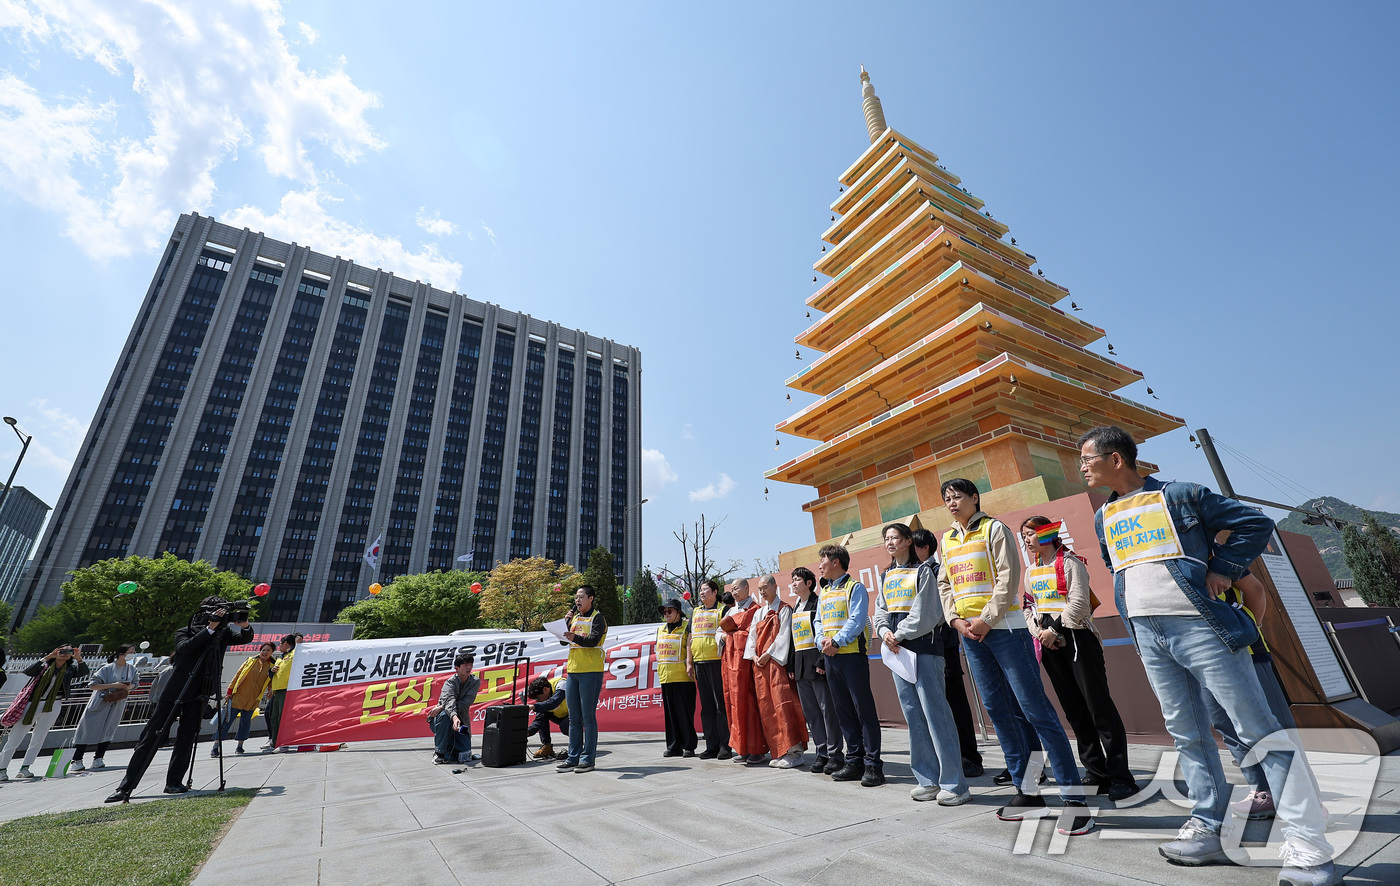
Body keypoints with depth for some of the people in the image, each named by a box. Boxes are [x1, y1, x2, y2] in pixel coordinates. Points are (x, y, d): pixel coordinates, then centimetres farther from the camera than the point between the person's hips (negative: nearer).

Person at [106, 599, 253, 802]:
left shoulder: (223, 632, 3)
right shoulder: (184, 632, -4)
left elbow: (246, 638, -4)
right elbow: (185, 648, -23)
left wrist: (244, 625, -26)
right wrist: (210, 629, -32)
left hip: (198, 695, 2)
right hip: (175, 691, -2)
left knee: (187, 738, 4)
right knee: (151, 736, 2)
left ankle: (174, 782, 13)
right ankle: (125, 787, 11)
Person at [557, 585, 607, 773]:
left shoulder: (597, 618, -4)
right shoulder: (574, 617, 16)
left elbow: (594, 640, -19)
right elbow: (564, 640, 11)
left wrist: (575, 637, -35)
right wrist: (567, 622, -2)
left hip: (591, 671, -7)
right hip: (572, 671, 7)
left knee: (588, 716, -3)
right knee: (574, 717, 10)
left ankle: (587, 759, 4)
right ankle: (573, 757, 17)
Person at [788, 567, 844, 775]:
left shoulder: (818, 604, -6)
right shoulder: (794, 610, 17)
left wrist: (822, 662, -18)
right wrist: (791, 666, 13)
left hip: (817, 663, -8)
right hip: (800, 666, 8)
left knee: (827, 709, -3)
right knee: (811, 712, 10)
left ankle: (835, 754, 6)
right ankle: (822, 753, 18)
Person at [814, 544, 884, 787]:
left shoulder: (855, 588, -5)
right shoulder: (824, 593, 18)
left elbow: (857, 620, -15)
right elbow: (818, 621, 17)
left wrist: (836, 641, -18)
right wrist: (823, 641, -1)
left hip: (852, 655, -7)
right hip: (830, 658, 8)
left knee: (864, 710, -3)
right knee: (844, 711, 11)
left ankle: (873, 765, 4)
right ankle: (854, 762, 20)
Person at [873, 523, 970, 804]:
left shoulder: (923, 572, -3)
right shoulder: (886, 576, 17)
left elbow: (924, 613, -11)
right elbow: (880, 611, 13)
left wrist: (900, 634, -12)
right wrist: (885, 632, -5)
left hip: (924, 647, -6)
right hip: (897, 650, 7)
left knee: (935, 712, -6)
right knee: (913, 715, 9)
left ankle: (954, 784, 3)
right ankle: (928, 779, 18)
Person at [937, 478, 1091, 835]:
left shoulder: (993, 528, -3)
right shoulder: (947, 540, 14)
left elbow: (1008, 577, -10)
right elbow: (944, 584, 15)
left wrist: (986, 619, -15)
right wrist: (955, 619, 0)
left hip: (1004, 627, -6)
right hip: (969, 633, 6)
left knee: (1035, 707, -5)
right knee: (997, 709, 10)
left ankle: (1074, 796, 4)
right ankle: (1027, 790, 22)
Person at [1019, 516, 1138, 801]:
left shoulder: (1070, 562, -7)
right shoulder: (1031, 571, 13)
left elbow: (1079, 603, -15)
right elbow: (1030, 607, 13)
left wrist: (1054, 629, -16)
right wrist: (1040, 633, -3)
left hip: (1077, 637, -7)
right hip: (1050, 644, 7)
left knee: (1099, 705, -4)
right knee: (1074, 709, 11)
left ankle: (1121, 775, 4)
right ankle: (1096, 771, 22)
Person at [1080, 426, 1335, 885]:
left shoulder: (1180, 495, -3)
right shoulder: (1103, 517, 13)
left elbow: (1256, 523, 0)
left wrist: (1221, 571, -7)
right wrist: (1135, 603, 12)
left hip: (1198, 625, -5)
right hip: (1146, 634, 6)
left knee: (1257, 726, -1)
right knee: (1186, 733, 11)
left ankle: (1309, 846, 8)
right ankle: (1209, 829, 21)